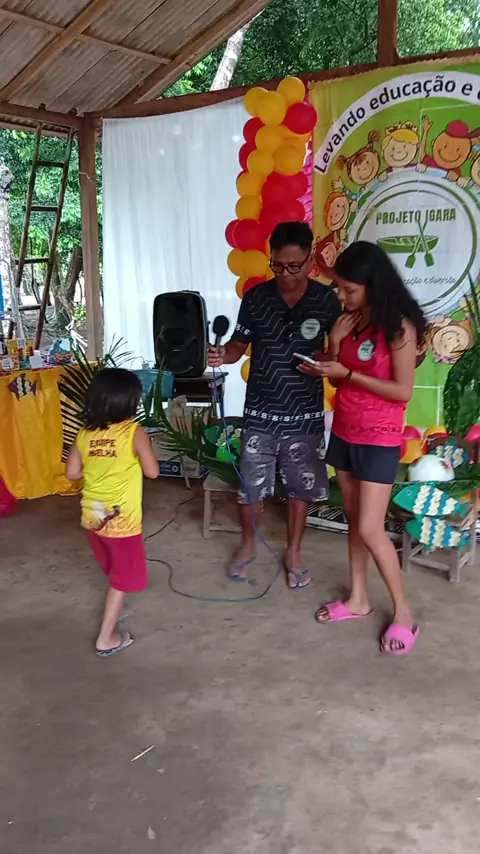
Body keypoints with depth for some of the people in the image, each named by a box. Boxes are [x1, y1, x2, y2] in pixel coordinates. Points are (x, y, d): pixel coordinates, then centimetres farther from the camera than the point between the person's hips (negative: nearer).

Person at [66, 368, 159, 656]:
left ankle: (114, 612, 48)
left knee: (113, 570, 28)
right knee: (123, 578, 12)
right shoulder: (135, 433, -17)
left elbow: (73, 473, 4)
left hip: (92, 518, 6)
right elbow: (152, 471, -13)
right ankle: (107, 638, 18)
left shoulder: (85, 434, -2)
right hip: (122, 521, -6)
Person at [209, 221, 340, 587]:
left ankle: (294, 552, 32)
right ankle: (248, 545, 35)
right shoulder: (256, 297, -5)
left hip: (305, 413, 0)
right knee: (251, 484, 10)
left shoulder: (326, 300, -6)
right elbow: (240, 345, 2)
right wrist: (222, 355, -20)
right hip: (261, 410, 1)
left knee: (301, 486, 12)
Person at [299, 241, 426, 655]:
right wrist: (333, 348, -11)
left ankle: (404, 613, 12)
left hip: (379, 439, -7)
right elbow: (341, 374, 9)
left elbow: (403, 391, -18)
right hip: (344, 431, 7)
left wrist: (347, 373, -21)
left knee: (371, 529, -6)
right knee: (353, 520, 15)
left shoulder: (399, 326, -17)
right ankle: (358, 599, 30)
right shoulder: (350, 320, 4)